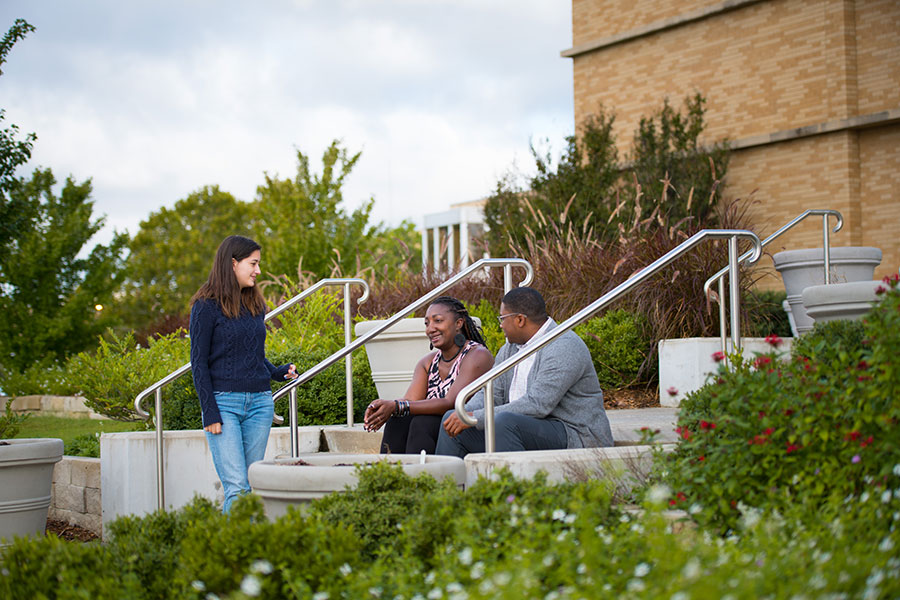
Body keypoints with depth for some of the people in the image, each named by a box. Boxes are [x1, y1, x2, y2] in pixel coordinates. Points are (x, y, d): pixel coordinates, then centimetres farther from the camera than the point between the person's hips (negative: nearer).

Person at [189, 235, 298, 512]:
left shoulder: (256, 305, 14)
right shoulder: (207, 306, -4)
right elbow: (199, 362, -5)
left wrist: (279, 372, 3)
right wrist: (210, 413, -11)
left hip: (259, 402, 6)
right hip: (224, 401, -6)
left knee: (252, 486, 4)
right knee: (237, 488, -13)